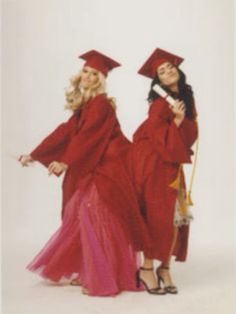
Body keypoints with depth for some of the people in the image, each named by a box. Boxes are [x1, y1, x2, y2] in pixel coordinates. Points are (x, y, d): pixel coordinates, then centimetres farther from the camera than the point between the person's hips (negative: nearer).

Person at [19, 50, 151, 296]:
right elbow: (65, 132, 14)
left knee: (98, 221, -8)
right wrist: (34, 155, 13)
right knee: (80, 217, 12)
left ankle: (104, 280, 0)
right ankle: (85, 271, 23)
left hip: (107, 169, -9)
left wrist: (67, 162, -32)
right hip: (93, 169, 9)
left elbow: (88, 136, -23)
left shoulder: (100, 104, -13)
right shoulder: (85, 105, 13)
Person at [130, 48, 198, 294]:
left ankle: (164, 269, 13)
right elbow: (159, 138, -18)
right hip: (153, 163, -7)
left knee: (177, 216, 4)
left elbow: (191, 134, 4)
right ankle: (147, 269, 3)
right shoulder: (160, 103, -14)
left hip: (172, 163, 7)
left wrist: (182, 118, -12)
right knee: (158, 215, -7)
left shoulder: (187, 99, 9)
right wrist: (177, 119, -22)